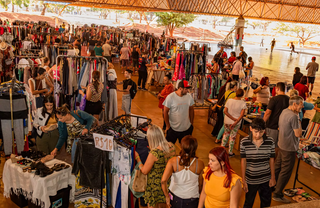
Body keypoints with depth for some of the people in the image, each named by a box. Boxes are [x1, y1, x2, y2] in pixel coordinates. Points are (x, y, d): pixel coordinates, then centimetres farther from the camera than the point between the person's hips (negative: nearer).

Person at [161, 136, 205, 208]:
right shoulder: (200, 164, -19)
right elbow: (200, 184, -6)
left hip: (175, 198, 0)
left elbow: (163, 181, -29)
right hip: (192, 201, 0)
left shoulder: (173, 162, -22)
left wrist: (167, 196, -13)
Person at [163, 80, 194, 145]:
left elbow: (191, 110, 7)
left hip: (186, 128, 3)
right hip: (173, 129, -3)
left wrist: (191, 123, 9)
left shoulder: (189, 96, -5)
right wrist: (168, 126, -9)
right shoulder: (170, 97, -18)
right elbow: (165, 112, -11)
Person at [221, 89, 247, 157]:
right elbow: (242, 114, -19)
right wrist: (235, 122, -19)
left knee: (226, 134, 23)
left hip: (227, 121, 2)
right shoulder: (243, 103, -12)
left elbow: (225, 111, -11)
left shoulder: (229, 100, -8)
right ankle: (230, 152, 20)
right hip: (236, 123, -1)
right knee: (232, 136, 11)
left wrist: (233, 118, -12)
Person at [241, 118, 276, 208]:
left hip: (266, 179, 2)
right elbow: (243, 161, -8)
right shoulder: (244, 142, -15)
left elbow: (271, 160, -1)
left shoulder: (270, 142, -10)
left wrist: (273, 177, 4)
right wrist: (243, 180, -5)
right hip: (251, 180, -1)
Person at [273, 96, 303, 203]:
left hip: (282, 145, 9)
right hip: (289, 148, -9)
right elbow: (298, 134, -23)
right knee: (286, 172, 2)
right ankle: (277, 194, 11)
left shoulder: (284, 111, 5)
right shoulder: (293, 116, -25)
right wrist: (299, 123, -9)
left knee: (277, 167, 22)